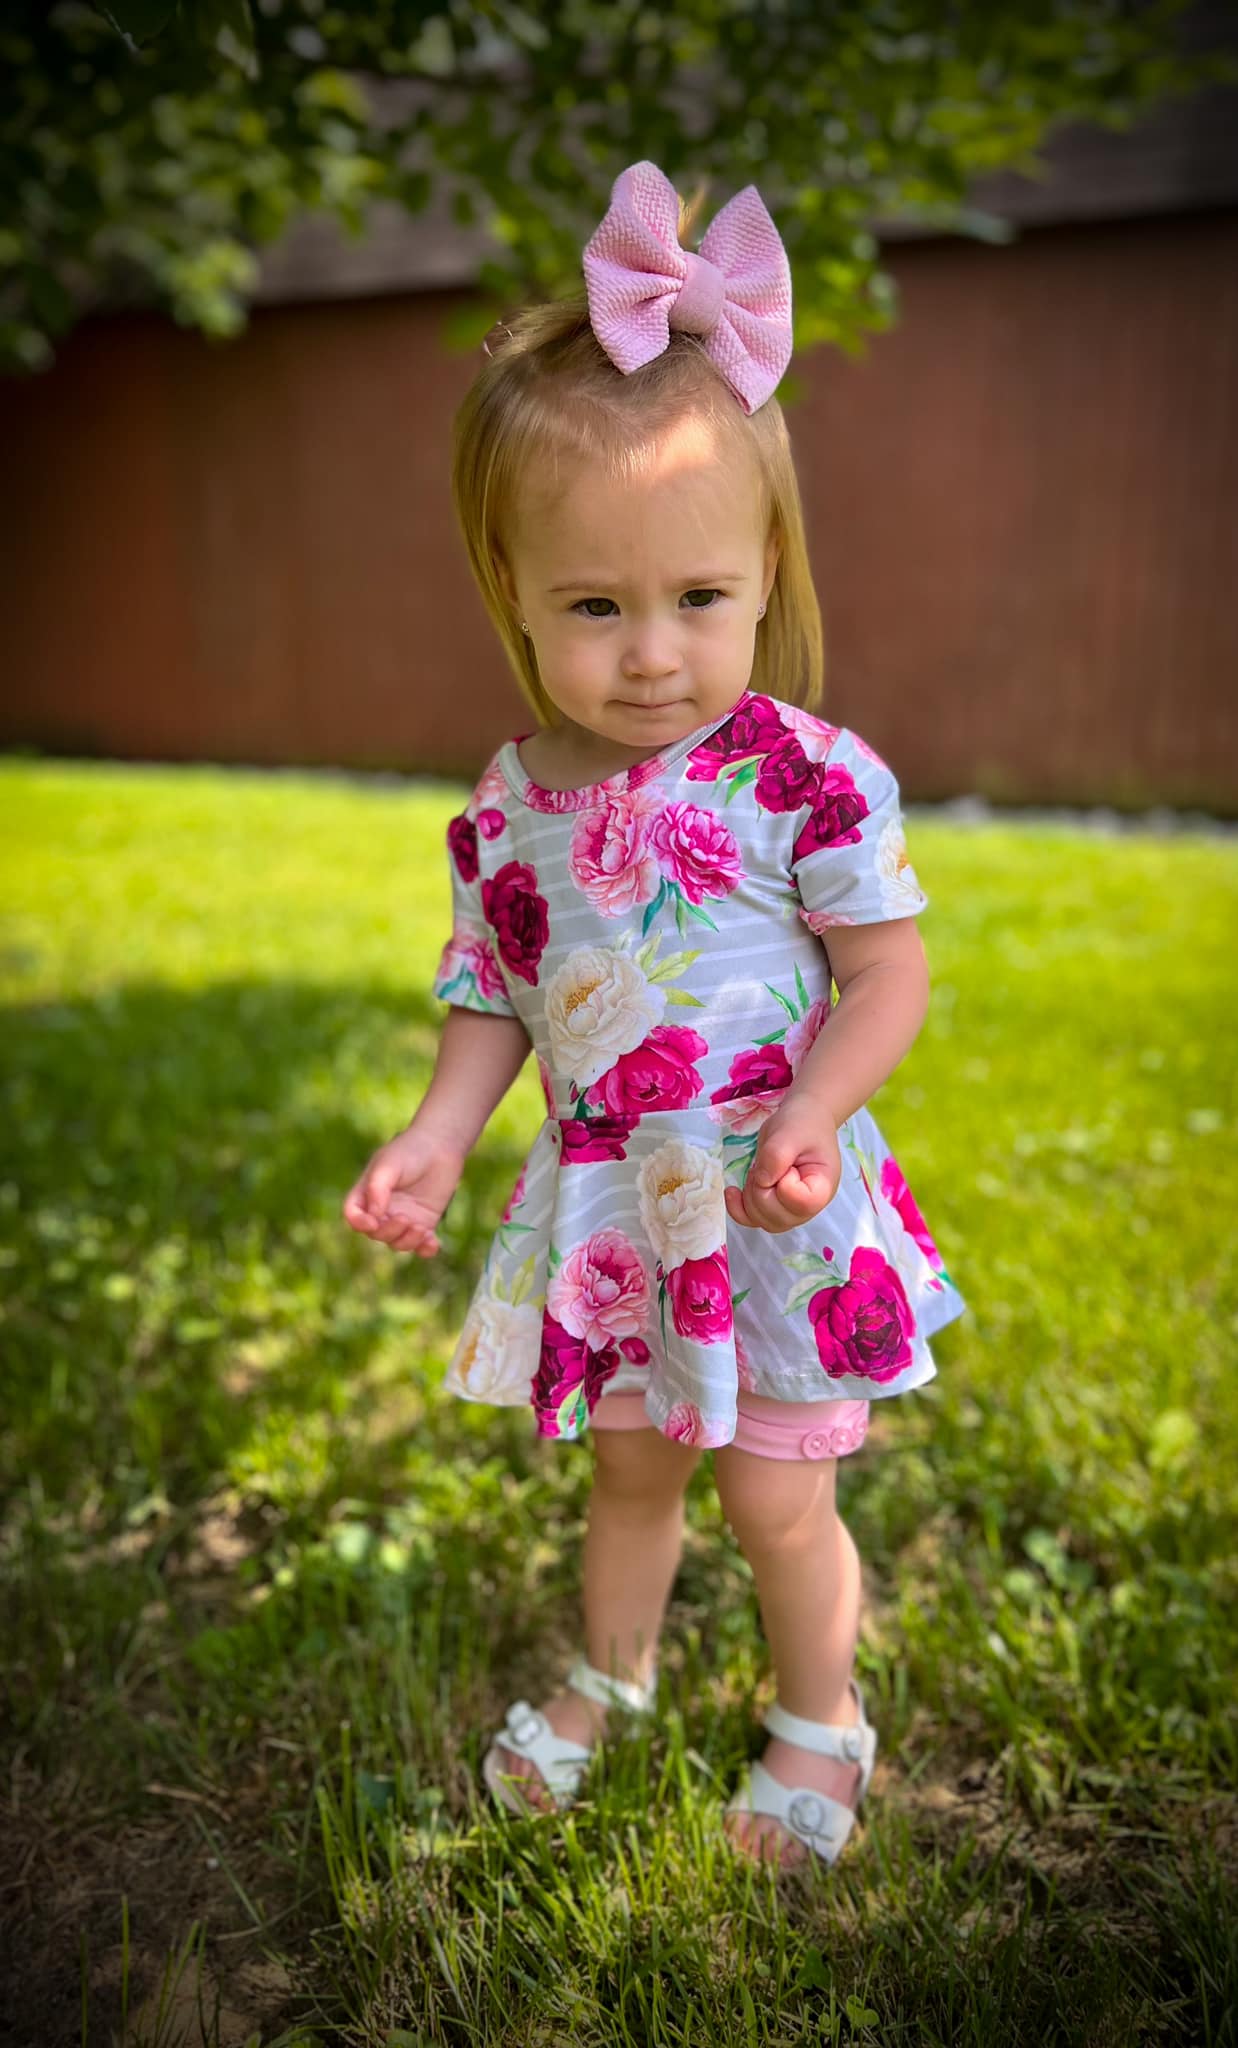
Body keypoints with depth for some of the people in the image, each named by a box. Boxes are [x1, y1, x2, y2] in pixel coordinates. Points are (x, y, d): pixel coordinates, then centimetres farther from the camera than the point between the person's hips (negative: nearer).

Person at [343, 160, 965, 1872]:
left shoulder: (811, 775, -16)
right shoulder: (515, 801, -4)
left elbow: (886, 975, -12)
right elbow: (493, 987, 6)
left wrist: (811, 1115, -26)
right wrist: (437, 1136, -7)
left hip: (773, 1207, -4)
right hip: (601, 1204, 4)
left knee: (775, 1495, 12)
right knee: (629, 1469, 24)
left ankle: (822, 1720, 41)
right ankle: (613, 1672, 52)